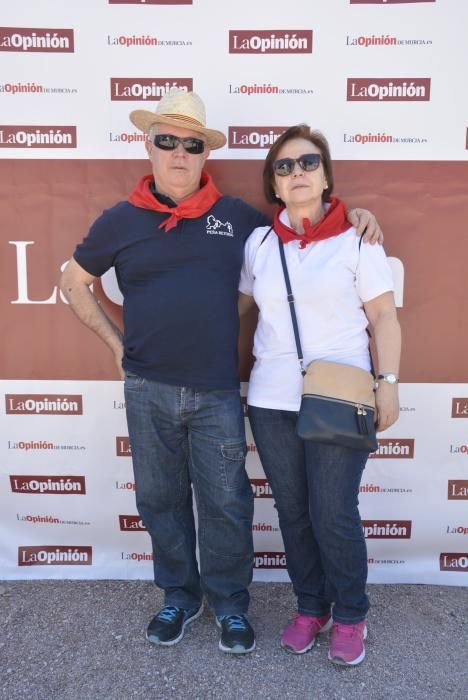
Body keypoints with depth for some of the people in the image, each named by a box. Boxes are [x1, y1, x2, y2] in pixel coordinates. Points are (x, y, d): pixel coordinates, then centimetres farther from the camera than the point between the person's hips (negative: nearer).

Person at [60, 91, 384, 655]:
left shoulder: (236, 216, 5)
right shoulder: (120, 221, 3)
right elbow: (73, 282, 13)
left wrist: (352, 216, 4)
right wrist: (115, 343, 6)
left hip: (217, 394, 0)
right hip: (147, 392, 1)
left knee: (225, 504, 8)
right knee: (161, 500, 14)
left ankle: (229, 604, 31)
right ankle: (178, 597, 36)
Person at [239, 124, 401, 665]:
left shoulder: (356, 239, -1)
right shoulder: (258, 241, 8)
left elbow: (384, 318, -1)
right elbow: (237, 305, 15)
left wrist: (388, 383, -7)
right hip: (271, 401, 3)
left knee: (333, 516, 1)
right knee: (292, 512, 12)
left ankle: (350, 617, 27)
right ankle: (310, 607, 34)